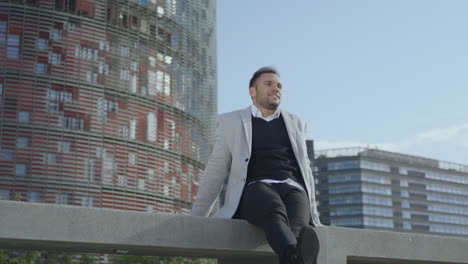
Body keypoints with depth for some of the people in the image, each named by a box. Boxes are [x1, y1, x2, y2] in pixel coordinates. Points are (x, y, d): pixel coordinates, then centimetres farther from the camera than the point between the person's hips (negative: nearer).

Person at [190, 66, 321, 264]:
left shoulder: (295, 124, 24)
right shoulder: (231, 122, 15)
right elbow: (215, 172, 15)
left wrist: (313, 217, 18)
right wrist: (195, 219, 11)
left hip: (293, 190, 3)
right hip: (256, 190, -3)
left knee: (298, 225, -36)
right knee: (275, 213, -41)